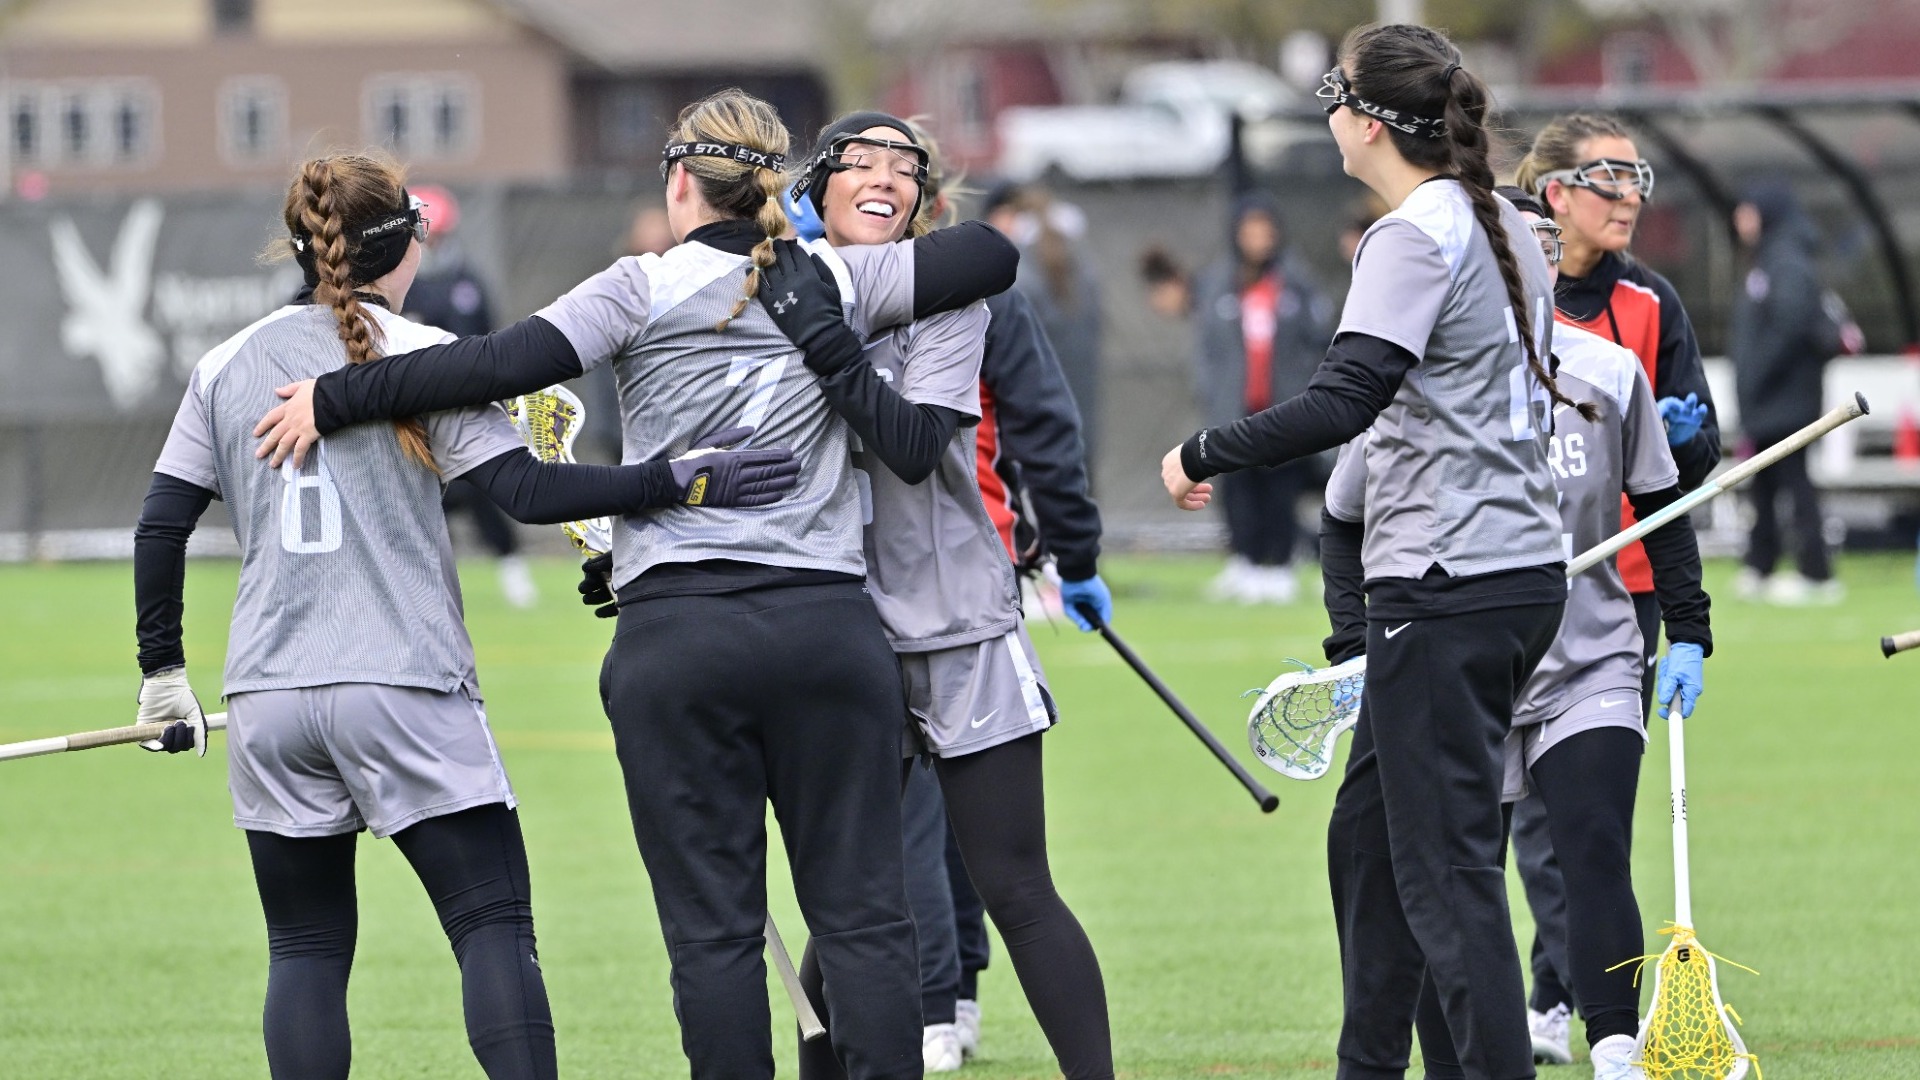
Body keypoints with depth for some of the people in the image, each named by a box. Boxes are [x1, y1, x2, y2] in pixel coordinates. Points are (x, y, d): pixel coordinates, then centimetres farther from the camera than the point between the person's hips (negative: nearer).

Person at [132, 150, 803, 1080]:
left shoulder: (227, 367, 9)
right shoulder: (421, 357, -3)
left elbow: (160, 528, 9)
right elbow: (529, 491, -12)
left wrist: (162, 672, 18)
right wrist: (676, 481, -14)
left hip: (269, 700, 4)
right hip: (406, 691, -4)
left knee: (307, 951, 9)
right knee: (495, 927, -2)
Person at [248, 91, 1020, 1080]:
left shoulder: (647, 291, -1)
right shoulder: (835, 283, 7)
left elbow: (501, 364, -11)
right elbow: (991, 256, 13)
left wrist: (334, 399, -5)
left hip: (676, 637, -2)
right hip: (828, 627, 2)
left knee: (712, 925, 1)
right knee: (863, 916, 3)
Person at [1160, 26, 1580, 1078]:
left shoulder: (1416, 237, -15)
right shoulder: (1504, 228, 14)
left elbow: (1340, 403, -25)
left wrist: (1200, 456, -15)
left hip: (1448, 592, -10)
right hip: (1523, 566, 10)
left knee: (1445, 865, -7)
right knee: (1367, 833, 18)